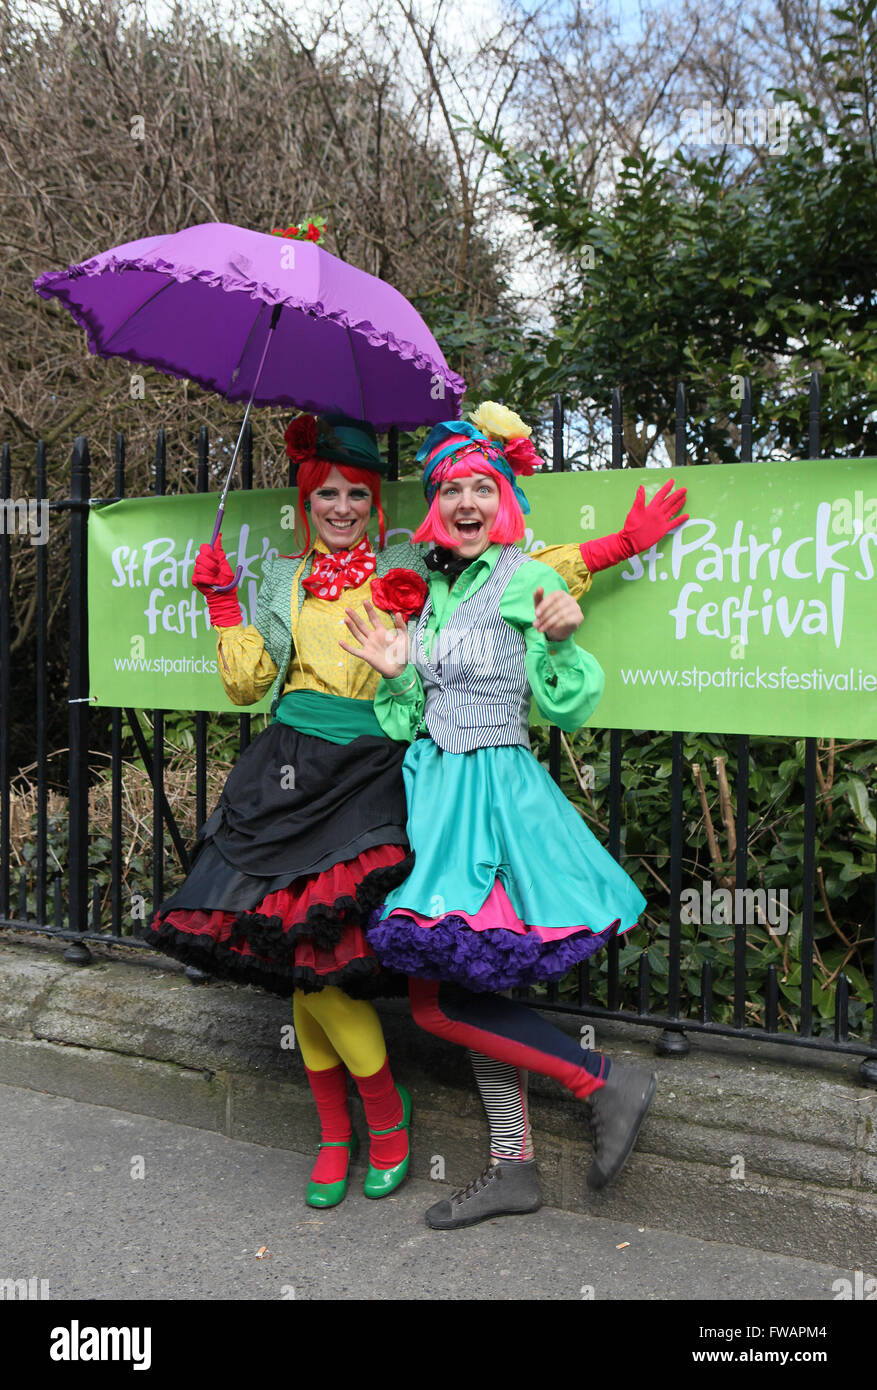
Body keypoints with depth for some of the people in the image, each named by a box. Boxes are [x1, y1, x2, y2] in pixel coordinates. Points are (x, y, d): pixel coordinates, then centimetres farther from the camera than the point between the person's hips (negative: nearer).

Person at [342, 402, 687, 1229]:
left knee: (436, 1001, -9)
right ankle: (512, 1168, 25)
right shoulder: (426, 589, 13)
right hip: (434, 785, 7)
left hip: (495, 789, -7)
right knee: (466, 982, 11)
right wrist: (395, 677, -2)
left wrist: (557, 641, -26)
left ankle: (607, 1081, 6)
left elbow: (567, 709, -10)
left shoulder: (528, 581, -7)